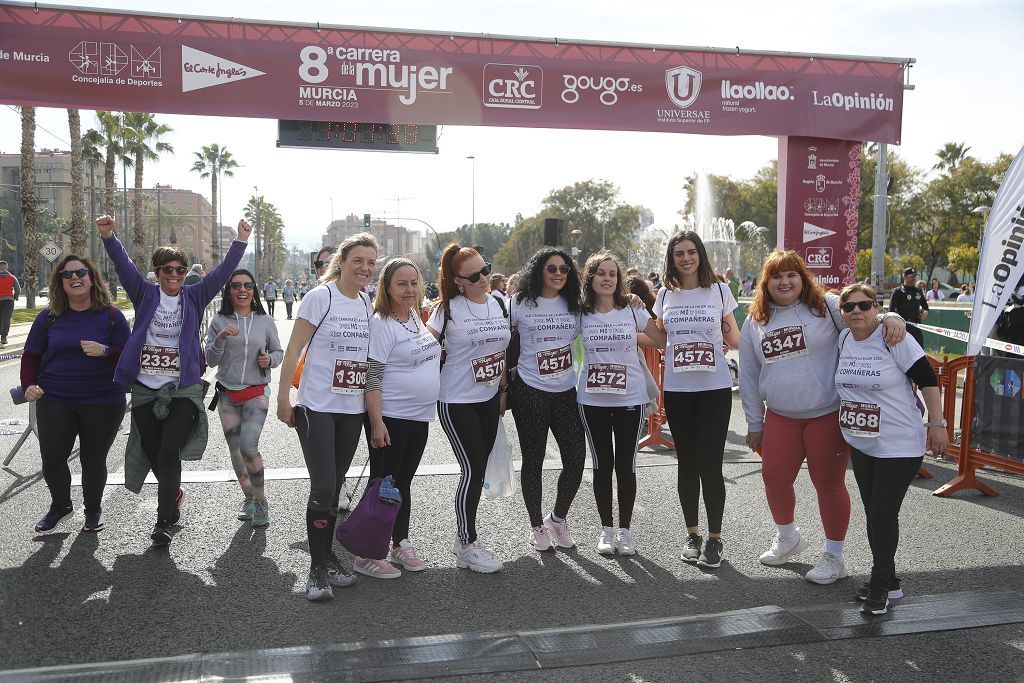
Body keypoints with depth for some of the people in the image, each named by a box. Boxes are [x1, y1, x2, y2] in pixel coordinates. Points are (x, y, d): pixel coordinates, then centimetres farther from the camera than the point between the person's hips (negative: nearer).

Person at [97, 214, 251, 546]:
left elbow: (223, 272, -3)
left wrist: (240, 242, -15)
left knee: (169, 452, -11)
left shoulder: (194, 297, 6)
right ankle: (174, 495, 38)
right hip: (145, 389, 2)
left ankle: (163, 521, -4)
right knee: (153, 453, 10)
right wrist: (108, 237, -24)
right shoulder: (145, 294, 6)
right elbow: (123, 265, -7)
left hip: (184, 388, -2)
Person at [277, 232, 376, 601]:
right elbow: (294, 350, -9)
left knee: (335, 486, 14)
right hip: (317, 407, -5)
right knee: (323, 487, -8)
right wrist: (283, 398, -11)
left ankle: (328, 557, 27)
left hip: (353, 409, 6)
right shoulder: (320, 297, -9)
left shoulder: (368, 304, 8)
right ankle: (317, 568, 6)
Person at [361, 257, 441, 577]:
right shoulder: (381, 323, -14)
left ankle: (401, 544, 28)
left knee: (403, 482, 16)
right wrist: (376, 421, -23)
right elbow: (372, 377, -19)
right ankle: (367, 555, 10)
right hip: (390, 418, -7)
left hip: (419, 417, 7)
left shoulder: (416, 317, 10)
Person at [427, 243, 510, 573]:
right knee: (473, 469, -6)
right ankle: (467, 547, 7)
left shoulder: (498, 305, 5)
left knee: (478, 470, 12)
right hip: (456, 401, -6)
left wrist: (504, 388, 11)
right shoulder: (448, 309, -11)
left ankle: (464, 535, 27)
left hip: (488, 398, 6)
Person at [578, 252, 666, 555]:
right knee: (602, 464, 7)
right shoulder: (581, 314, 1)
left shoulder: (633, 310, -1)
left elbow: (665, 340, 4)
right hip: (592, 400, 1)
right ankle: (606, 529, 21)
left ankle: (625, 530, 20)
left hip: (630, 398, 0)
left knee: (626, 464, 5)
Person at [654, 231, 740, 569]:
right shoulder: (665, 295, 10)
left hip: (714, 389, -2)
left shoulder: (719, 290, 4)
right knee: (687, 463, 10)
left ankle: (714, 538, 12)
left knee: (710, 465, -3)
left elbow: (733, 337, 7)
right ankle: (692, 534, 23)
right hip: (677, 390, 2)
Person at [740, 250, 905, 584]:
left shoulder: (827, 306, -5)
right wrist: (754, 424, 13)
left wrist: (892, 318, -33)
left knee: (829, 483, 5)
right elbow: (749, 376, 11)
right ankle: (788, 538, 37)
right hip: (780, 417, 4)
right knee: (774, 478, 9)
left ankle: (834, 556, 23)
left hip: (828, 415, -4)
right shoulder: (755, 321, 7)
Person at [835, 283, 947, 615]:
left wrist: (937, 424, -13)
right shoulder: (843, 340, 2)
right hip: (861, 445, 6)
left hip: (900, 446, -6)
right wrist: (843, 427, 20)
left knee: (883, 515, -5)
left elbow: (928, 380, -12)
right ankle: (887, 582, 29)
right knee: (873, 514, 14)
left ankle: (880, 586, 11)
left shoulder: (895, 340, -15)